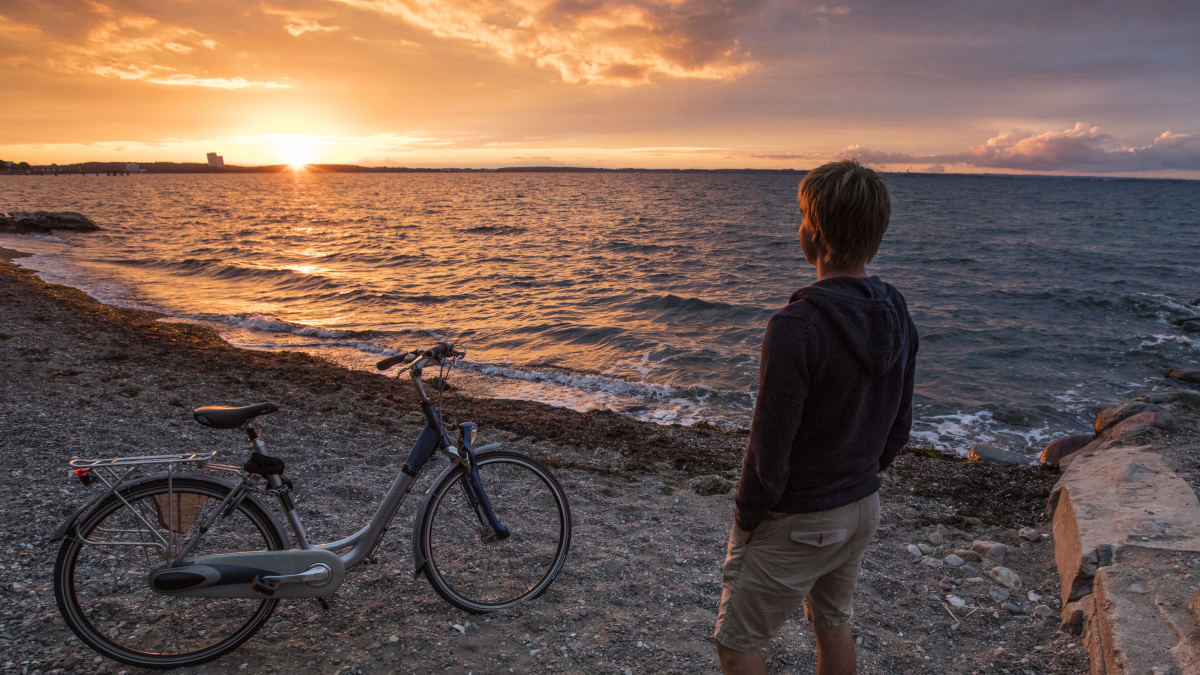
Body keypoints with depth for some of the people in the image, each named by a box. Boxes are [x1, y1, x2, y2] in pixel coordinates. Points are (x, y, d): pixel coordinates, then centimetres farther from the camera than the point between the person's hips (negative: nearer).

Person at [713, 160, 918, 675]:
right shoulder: (897, 316, -3)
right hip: (864, 508, 8)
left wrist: (746, 517, -9)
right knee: (834, 625, 26)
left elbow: (770, 449, -25)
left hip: (795, 522, -7)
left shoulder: (797, 326, -29)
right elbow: (899, 429, 7)